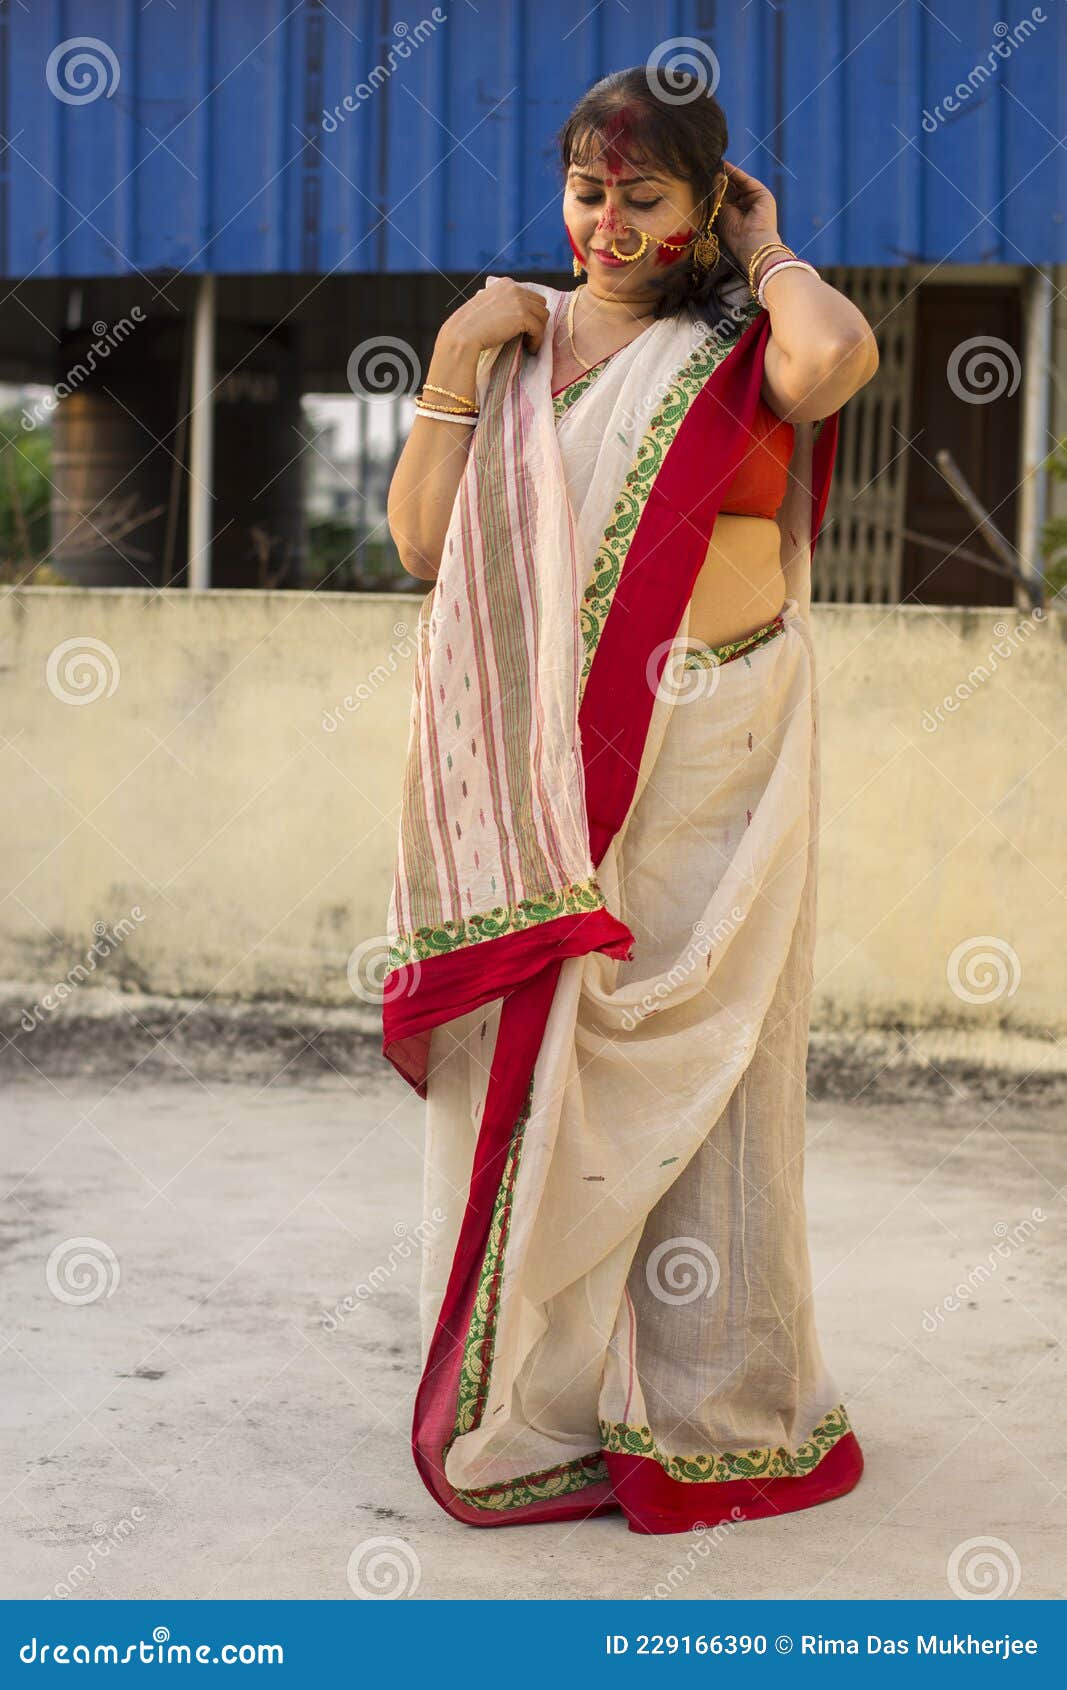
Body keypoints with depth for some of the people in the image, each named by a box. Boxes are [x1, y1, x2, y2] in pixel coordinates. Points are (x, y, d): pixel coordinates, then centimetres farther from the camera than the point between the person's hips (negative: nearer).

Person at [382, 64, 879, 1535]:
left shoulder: (746, 349, 2)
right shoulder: (517, 338, 11)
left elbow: (838, 355, -24)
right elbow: (422, 544, 5)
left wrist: (767, 252, -5)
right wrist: (453, 362, -2)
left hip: (712, 766, -2)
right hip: (542, 775, 2)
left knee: (694, 1065, 3)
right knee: (536, 1069, 2)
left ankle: (703, 1401, 16)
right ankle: (537, 1401, 16)